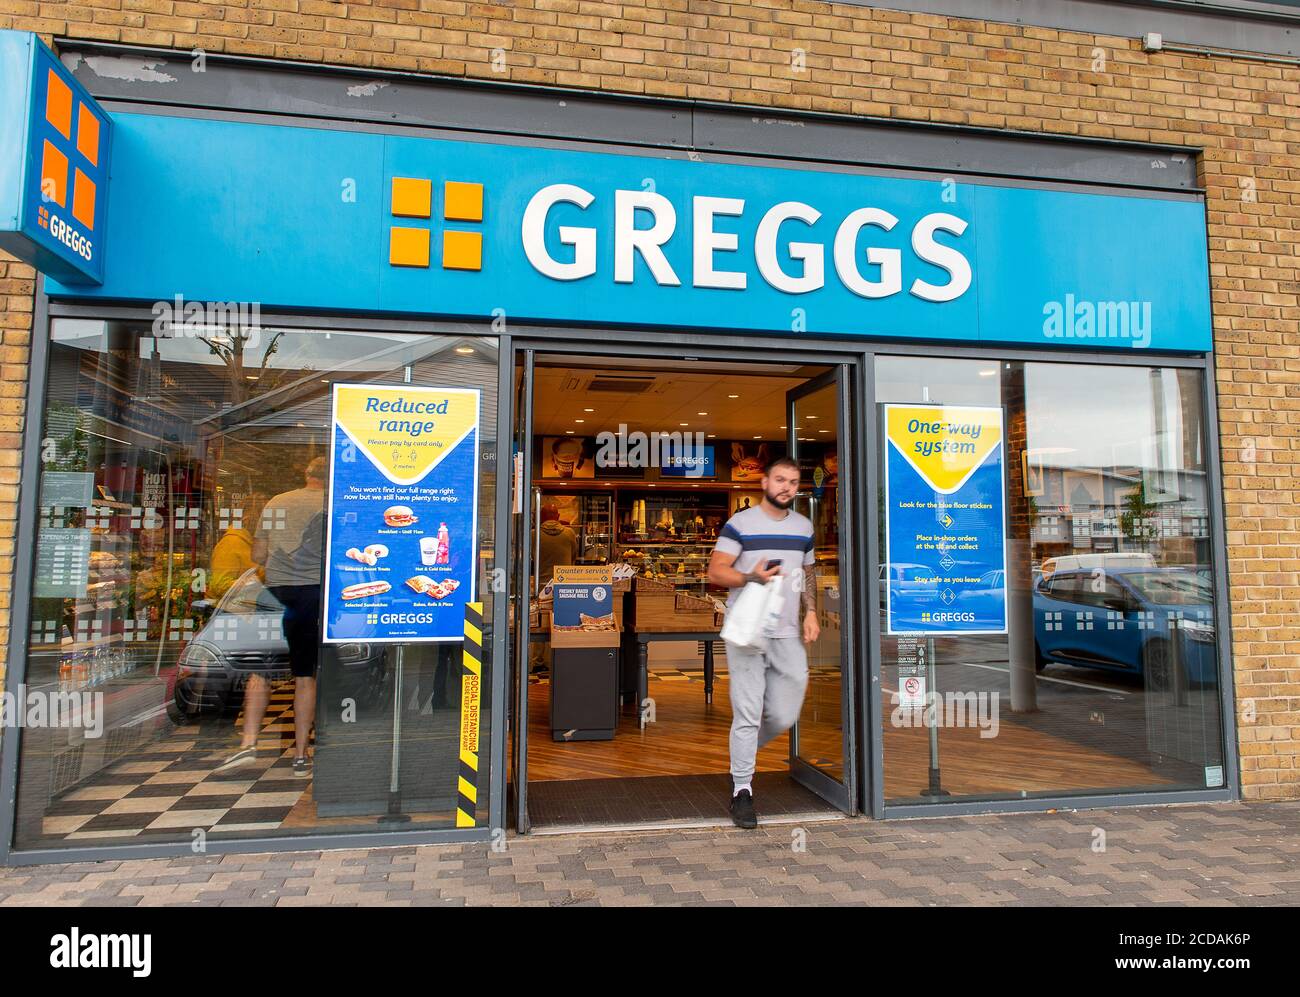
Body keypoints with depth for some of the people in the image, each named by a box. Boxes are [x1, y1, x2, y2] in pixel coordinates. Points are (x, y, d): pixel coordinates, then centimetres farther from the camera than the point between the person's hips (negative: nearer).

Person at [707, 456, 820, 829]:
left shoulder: (803, 526, 14)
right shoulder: (740, 523, -3)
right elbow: (715, 571, -6)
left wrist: (810, 612, 7)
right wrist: (751, 577, -23)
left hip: (788, 635, 5)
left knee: (784, 716, 7)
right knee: (747, 714, -4)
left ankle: (743, 753, 35)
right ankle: (742, 790, 10)